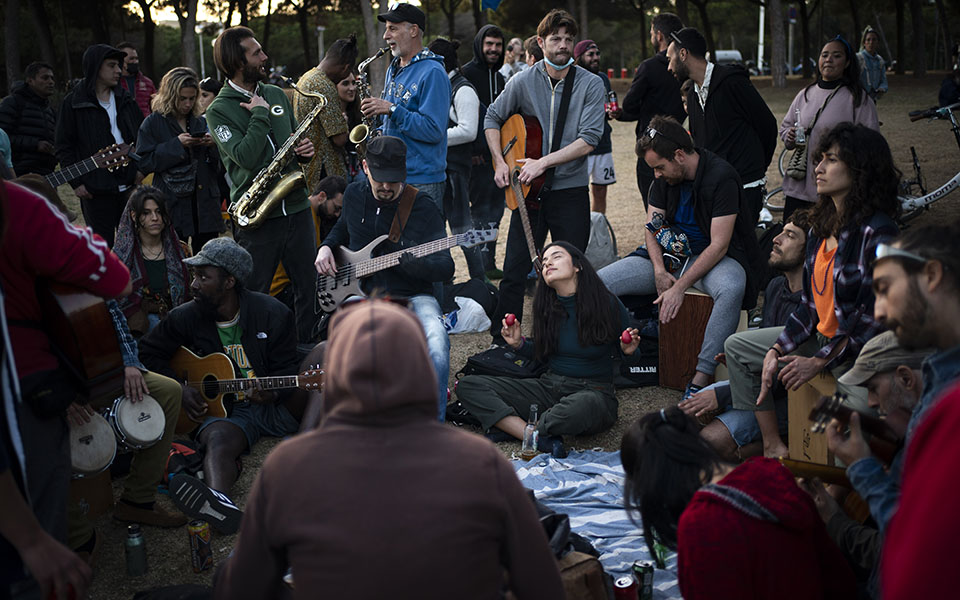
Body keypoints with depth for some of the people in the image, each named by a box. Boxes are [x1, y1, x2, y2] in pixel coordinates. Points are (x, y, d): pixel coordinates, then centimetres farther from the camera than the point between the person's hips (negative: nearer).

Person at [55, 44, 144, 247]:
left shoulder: (125, 99, 11)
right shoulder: (73, 103, -3)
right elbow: (64, 147, -1)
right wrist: (76, 183, -8)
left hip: (130, 184, 4)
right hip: (96, 191, -4)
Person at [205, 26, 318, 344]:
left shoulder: (277, 94, 12)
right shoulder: (219, 110, -7)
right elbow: (246, 157, -21)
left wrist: (305, 148, 0)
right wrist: (260, 114, -14)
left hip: (296, 207, 6)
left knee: (309, 287, 11)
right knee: (252, 297, 2)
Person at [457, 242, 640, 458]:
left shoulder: (608, 305, -8)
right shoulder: (546, 307, 4)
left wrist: (629, 351, -18)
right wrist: (519, 344, 1)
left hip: (594, 390, -5)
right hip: (549, 387, 5)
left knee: (583, 405, -45)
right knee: (468, 385, -11)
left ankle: (512, 430, -15)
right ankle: (540, 439, -26)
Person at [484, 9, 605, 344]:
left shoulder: (590, 85, -4)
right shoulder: (524, 82, 2)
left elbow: (589, 140, -13)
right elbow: (492, 118, 16)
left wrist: (543, 162, -19)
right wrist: (500, 162, 3)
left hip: (570, 192, -1)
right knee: (515, 271, 1)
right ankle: (501, 339, 13)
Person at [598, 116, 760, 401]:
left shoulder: (721, 177, -20)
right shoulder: (665, 176, 0)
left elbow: (719, 245, -23)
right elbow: (653, 226, 7)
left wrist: (680, 286, -28)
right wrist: (660, 271, -12)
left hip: (713, 257, -6)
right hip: (669, 255, 6)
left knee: (731, 289, -42)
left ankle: (700, 380, -39)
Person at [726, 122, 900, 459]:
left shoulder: (877, 232, -20)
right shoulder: (822, 226, 5)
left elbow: (874, 318, -21)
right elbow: (811, 305, 8)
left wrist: (818, 361, -19)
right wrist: (777, 350, -3)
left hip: (861, 352, -9)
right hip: (821, 337, 9)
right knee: (738, 347, 13)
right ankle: (773, 447, 10)